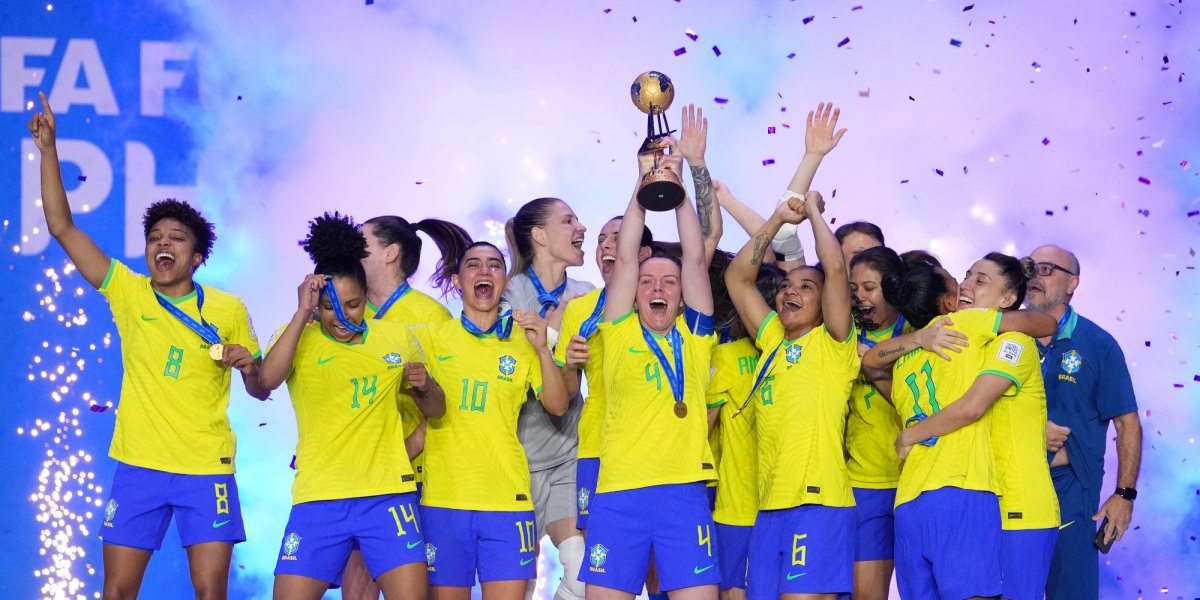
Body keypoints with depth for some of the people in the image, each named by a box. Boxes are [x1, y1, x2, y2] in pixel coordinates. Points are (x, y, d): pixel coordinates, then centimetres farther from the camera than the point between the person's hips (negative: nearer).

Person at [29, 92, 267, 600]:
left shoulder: (229, 309, 2)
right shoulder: (128, 294, 3)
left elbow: (260, 391, 10)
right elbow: (63, 228, 1)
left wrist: (248, 366, -13)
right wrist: (48, 151, -5)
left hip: (207, 469, -1)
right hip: (139, 466, 1)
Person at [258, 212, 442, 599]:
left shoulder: (396, 338, 9)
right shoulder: (298, 338, 3)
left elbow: (434, 409, 19)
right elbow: (268, 379, -19)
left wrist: (424, 386, -4)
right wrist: (302, 313, -18)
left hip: (388, 494, 1)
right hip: (318, 498, -1)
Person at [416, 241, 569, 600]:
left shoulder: (522, 342, 10)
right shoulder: (431, 338, 7)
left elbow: (558, 407, 3)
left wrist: (542, 349, -7)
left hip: (507, 499, 0)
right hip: (443, 500, 0)